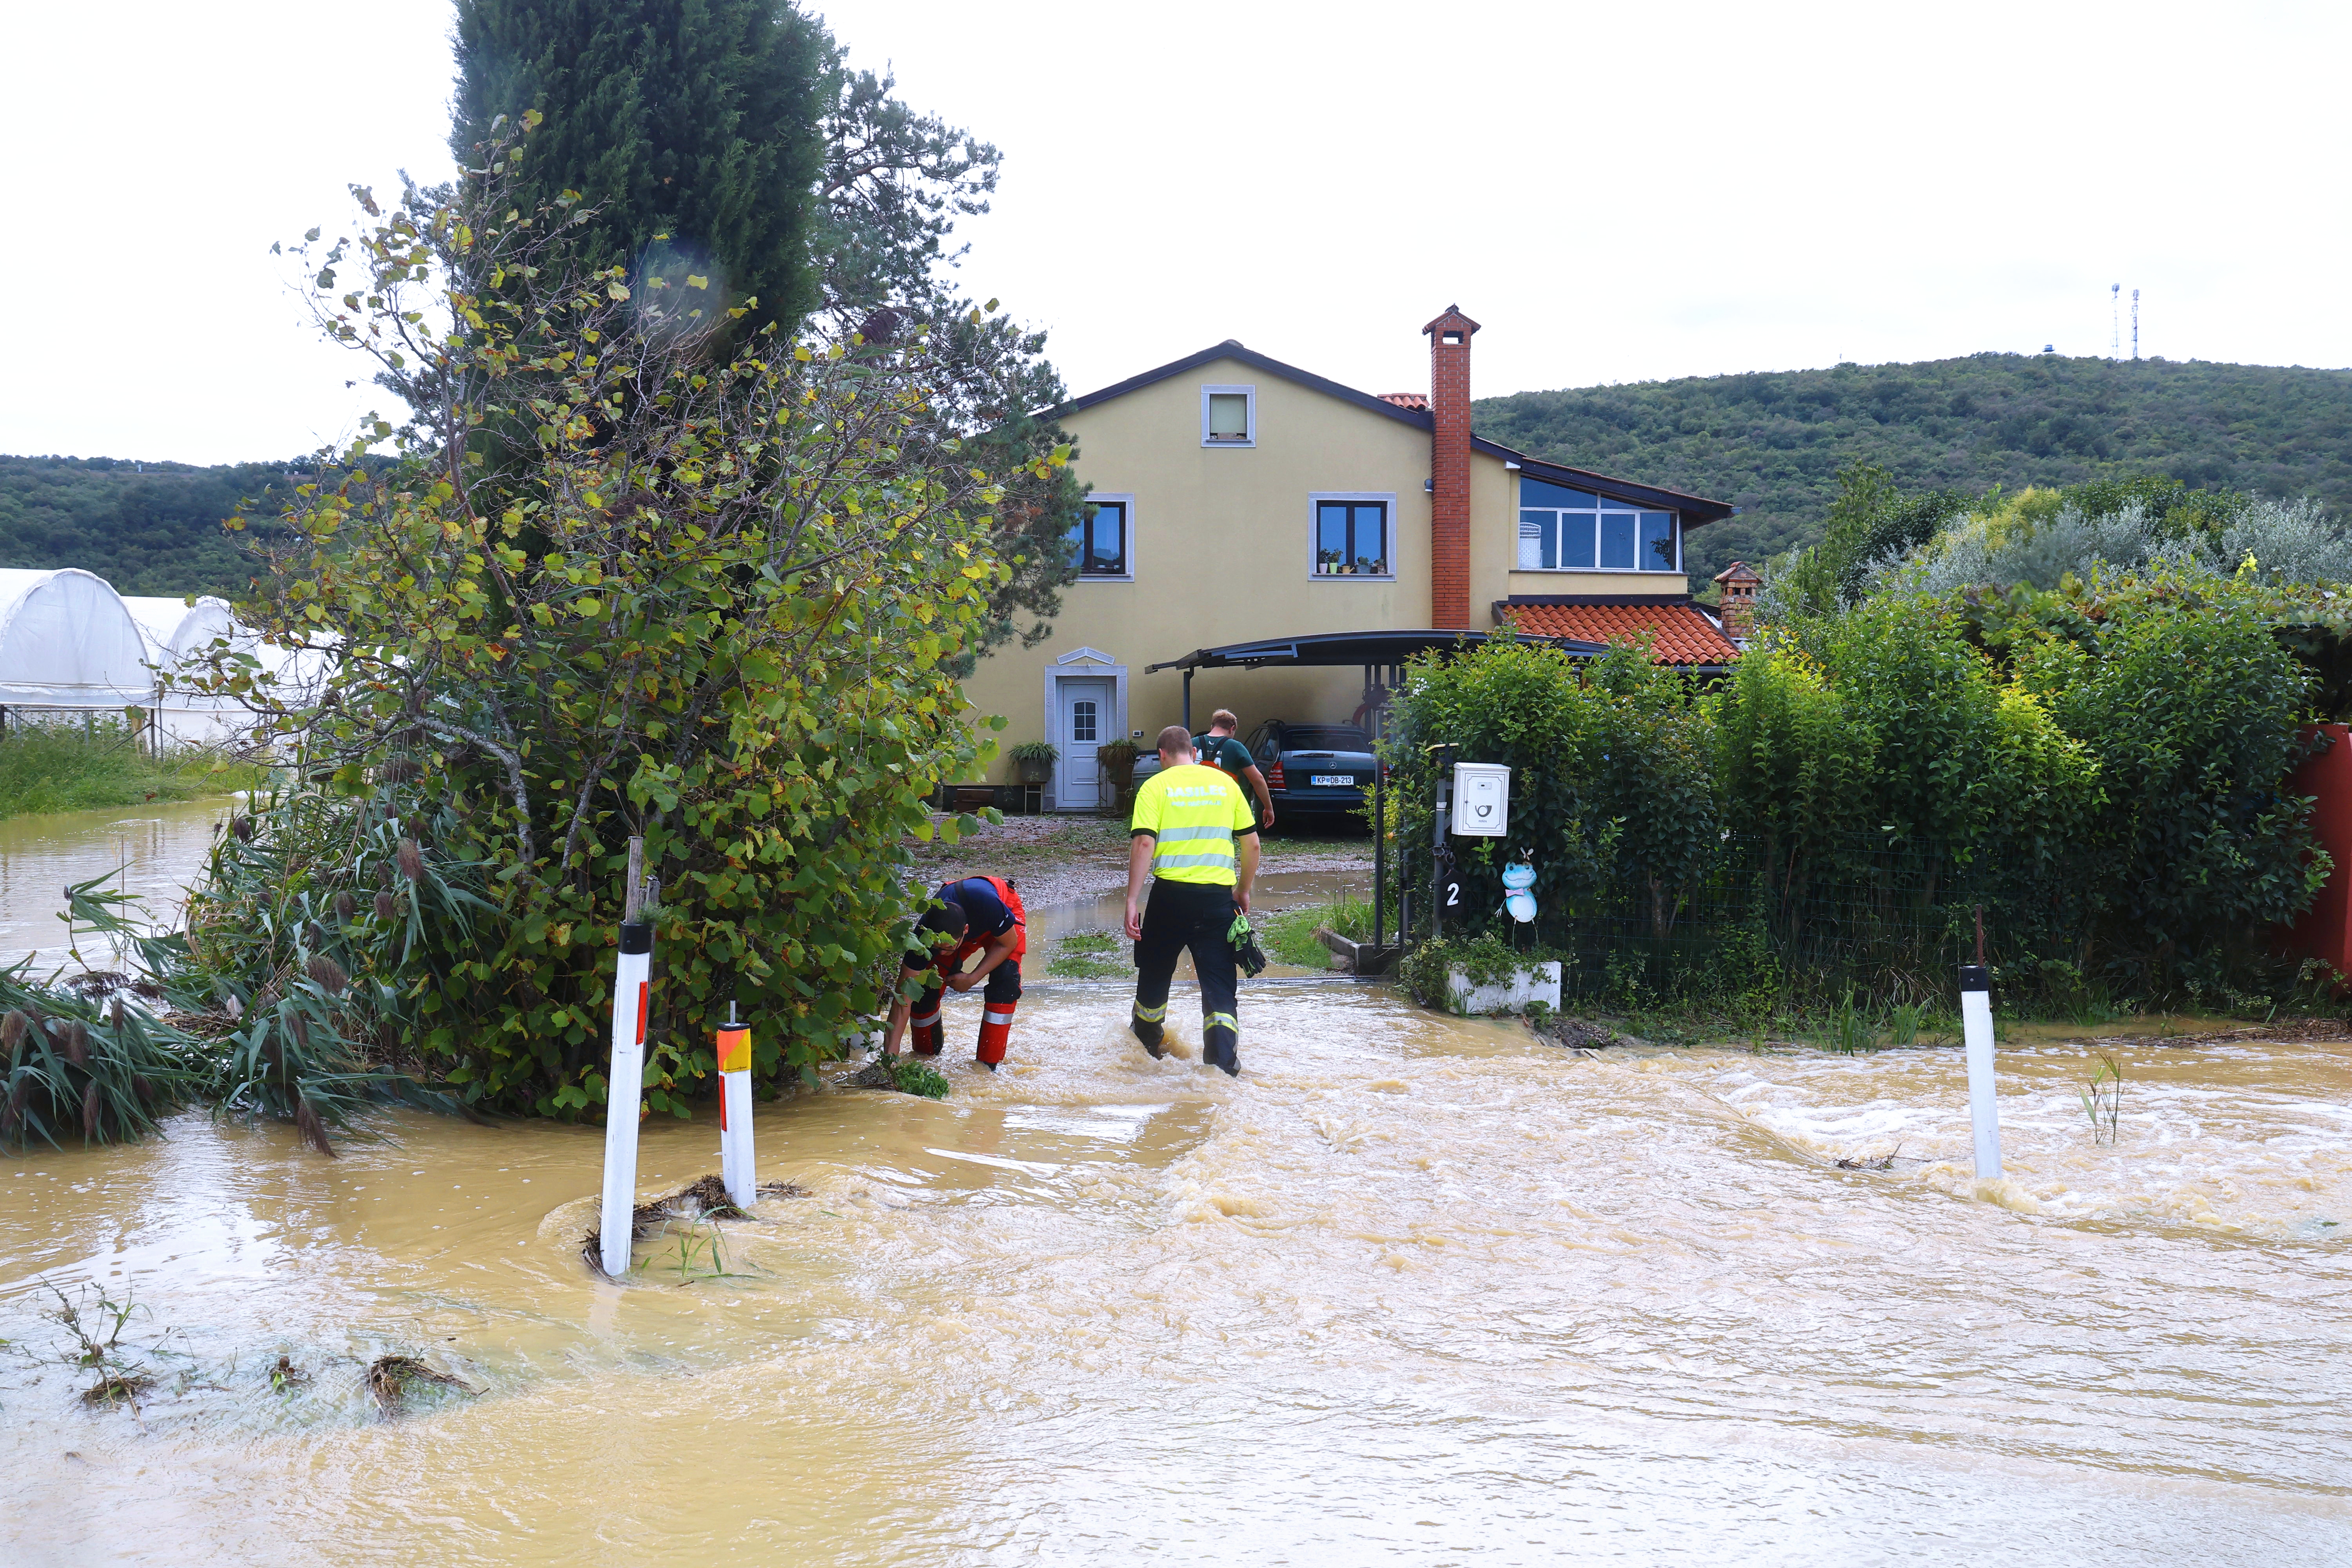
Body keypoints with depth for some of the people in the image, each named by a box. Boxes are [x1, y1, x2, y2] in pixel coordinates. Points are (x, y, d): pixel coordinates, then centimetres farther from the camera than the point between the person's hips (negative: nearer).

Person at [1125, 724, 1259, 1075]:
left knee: (1154, 972, 20)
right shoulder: (1225, 783, 10)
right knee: (1219, 982, 4)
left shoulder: (1155, 786, 1)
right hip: (1218, 896, 2)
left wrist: (1132, 901, -11)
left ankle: (1147, 1044, 39)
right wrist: (1243, 890, 24)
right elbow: (1252, 844, 10)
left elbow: (1144, 843, -11)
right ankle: (1224, 1061, -11)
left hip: (1171, 893, -1)